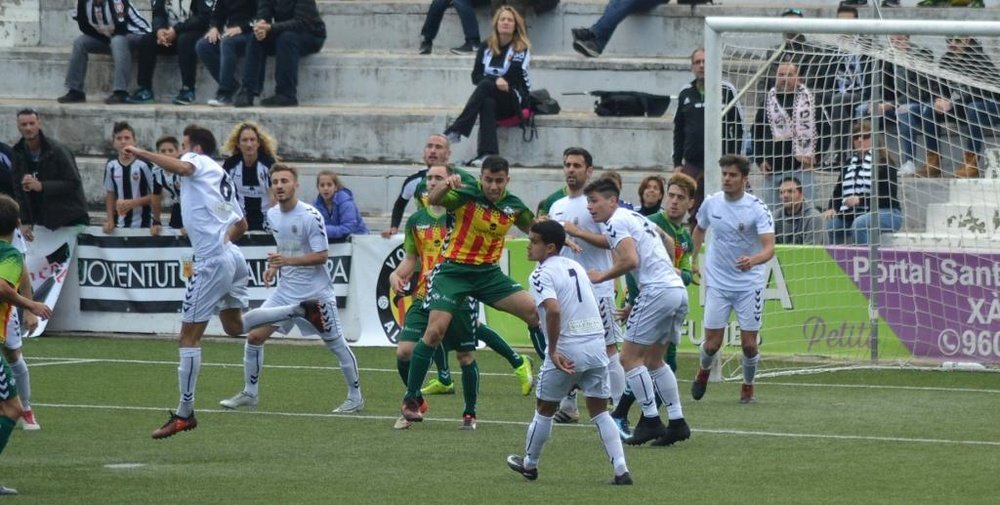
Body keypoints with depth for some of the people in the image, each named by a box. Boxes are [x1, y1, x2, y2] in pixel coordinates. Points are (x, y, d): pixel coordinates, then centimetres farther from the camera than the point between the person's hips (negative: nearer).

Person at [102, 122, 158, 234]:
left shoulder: (145, 164, -12)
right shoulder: (111, 166, 3)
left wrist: (133, 203, -19)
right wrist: (110, 220, 2)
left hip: (143, 226, -5)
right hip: (120, 226, 5)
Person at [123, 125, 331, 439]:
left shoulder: (198, 161, -1)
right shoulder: (222, 178, 24)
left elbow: (181, 167, -27)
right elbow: (241, 224, 30)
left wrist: (142, 153, -21)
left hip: (213, 261, -9)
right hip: (232, 258, 9)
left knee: (189, 337, -4)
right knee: (235, 326, 25)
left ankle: (184, 413, -4)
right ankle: (303, 309, 14)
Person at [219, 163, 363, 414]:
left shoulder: (310, 216, -17)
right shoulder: (272, 215, 4)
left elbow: (322, 255, -19)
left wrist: (288, 260, -27)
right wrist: (274, 267, 4)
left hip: (315, 292, -6)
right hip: (286, 290, 6)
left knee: (336, 344, 2)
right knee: (254, 336, -2)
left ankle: (355, 397, 17)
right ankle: (249, 393, 11)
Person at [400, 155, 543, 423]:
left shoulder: (513, 206, 2)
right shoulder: (466, 196, -14)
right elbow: (433, 200, -32)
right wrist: (447, 185, -54)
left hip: (489, 273, 4)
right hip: (454, 269, -4)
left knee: (535, 311, -8)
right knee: (435, 331, -14)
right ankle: (411, 398, -2)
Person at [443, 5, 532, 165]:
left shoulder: (522, 48, 1)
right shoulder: (486, 47, 10)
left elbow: (515, 77, -10)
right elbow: (476, 76, 2)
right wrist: (496, 81, -13)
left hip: (515, 101, -2)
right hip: (491, 97, 2)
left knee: (485, 85, -31)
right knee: (487, 103, -35)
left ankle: (457, 129, -39)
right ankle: (487, 154, -50)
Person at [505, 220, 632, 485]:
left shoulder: (542, 274, -9)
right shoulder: (576, 266, 15)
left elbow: (553, 310, -25)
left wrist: (553, 351, -19)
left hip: (566, 352, -6)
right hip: (596, 344, 6)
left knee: (545, 408, 14)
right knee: (599, 410, 9)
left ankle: (529, 464, 30)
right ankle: (621, 470, -2)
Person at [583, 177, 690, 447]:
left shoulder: (616, 222, -5)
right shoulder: (636, 217, 24)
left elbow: (630, 260, -18)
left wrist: (601, 276, -4)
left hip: (657, 291, -10)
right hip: (678, 290, 10)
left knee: (630, 357, -3)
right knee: (654, 360, 17)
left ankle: (651, 420, -6)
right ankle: (677, 422, 13)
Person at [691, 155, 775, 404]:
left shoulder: (757, 208, -14)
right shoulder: (711, 203, -2)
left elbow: (769, 247, -24)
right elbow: (699, 230, 20)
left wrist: (753, 260, -44)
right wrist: (692, 259, 16)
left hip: (750, 284, -2)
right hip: (717, 283, 2)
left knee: (749, 344, -3)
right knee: (712, 343, -2)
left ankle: (748, 387, 23)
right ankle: (704, 370, 31)